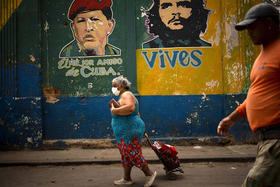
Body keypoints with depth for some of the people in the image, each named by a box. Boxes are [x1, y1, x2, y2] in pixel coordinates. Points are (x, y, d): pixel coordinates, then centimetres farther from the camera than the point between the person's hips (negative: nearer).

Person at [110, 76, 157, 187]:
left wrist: (115, 110, -26)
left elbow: (130, 108, -35)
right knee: (126, 155, 13)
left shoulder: (126, 95, -13)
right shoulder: (123, 96, 20)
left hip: (130, 131, -11)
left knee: (133, 154, -6)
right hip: (124, 133, 11)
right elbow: (136, 113, 27)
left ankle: (149, 174, 7)